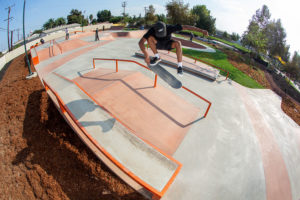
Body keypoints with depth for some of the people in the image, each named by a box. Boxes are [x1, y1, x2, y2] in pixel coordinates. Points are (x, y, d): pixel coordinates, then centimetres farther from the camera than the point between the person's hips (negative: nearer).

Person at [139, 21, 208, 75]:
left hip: (167, 44, 0)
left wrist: (201, 30, -31)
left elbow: (186, 27, -28)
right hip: (157, 44, 0)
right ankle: (157, 57, -13)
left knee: (178, 43, -33)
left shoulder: (169, 27, -31)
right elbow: (141, 42, -38)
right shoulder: (152, 30, -31)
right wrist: (146, 56, -50)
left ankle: (179, 67, -27)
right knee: (150, 38, -32)